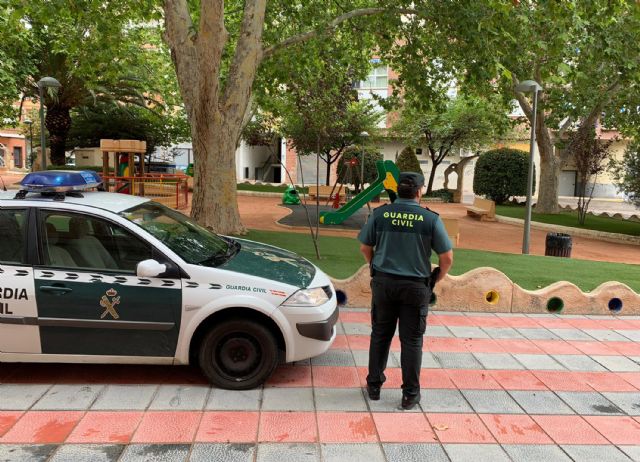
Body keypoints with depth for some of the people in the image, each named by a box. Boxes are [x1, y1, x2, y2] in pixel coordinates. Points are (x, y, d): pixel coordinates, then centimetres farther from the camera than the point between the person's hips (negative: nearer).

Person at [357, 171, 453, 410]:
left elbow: (365, 247, 5)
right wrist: (436, 279, 11)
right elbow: (447, 258, -6)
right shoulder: (431, 219, -8)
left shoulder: (380, 214, -4)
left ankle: (374, 386, 26)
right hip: (415, 286, -2)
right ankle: (410, 395, 16)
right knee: (411, 340, 8)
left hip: (383, 282, 2)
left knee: (380, 335, 16)